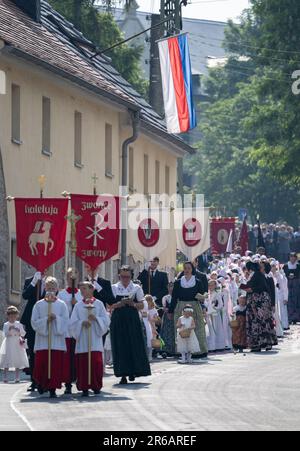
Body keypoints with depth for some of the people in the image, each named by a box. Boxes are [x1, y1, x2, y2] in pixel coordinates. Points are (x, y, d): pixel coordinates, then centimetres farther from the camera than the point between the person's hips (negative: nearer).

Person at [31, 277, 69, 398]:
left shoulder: (61, 305, 6)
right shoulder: (39, 305, 6)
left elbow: (65, 321, 2)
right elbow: (34, 321, 1)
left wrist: (56, 318, -14)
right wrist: (46, 320, -13)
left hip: (57, 340, 0)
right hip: (42, 341, 0)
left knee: (56, 365, -4)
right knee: (41, 364, -2)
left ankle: (53, 388, 0)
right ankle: (41, 384, 22)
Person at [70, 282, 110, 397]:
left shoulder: (99, 304, 7)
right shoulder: (78, 306, 10)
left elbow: (106, 320, 3)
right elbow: (73, 323, 4)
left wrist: (96, 318, -14)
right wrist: (82, 322, -13)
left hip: (95, 339, -1)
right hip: (82, 339, 1)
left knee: (96, 362, -6)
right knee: (83, 363, -6)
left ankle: (96, 386, 8)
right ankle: (85, 387, -2)